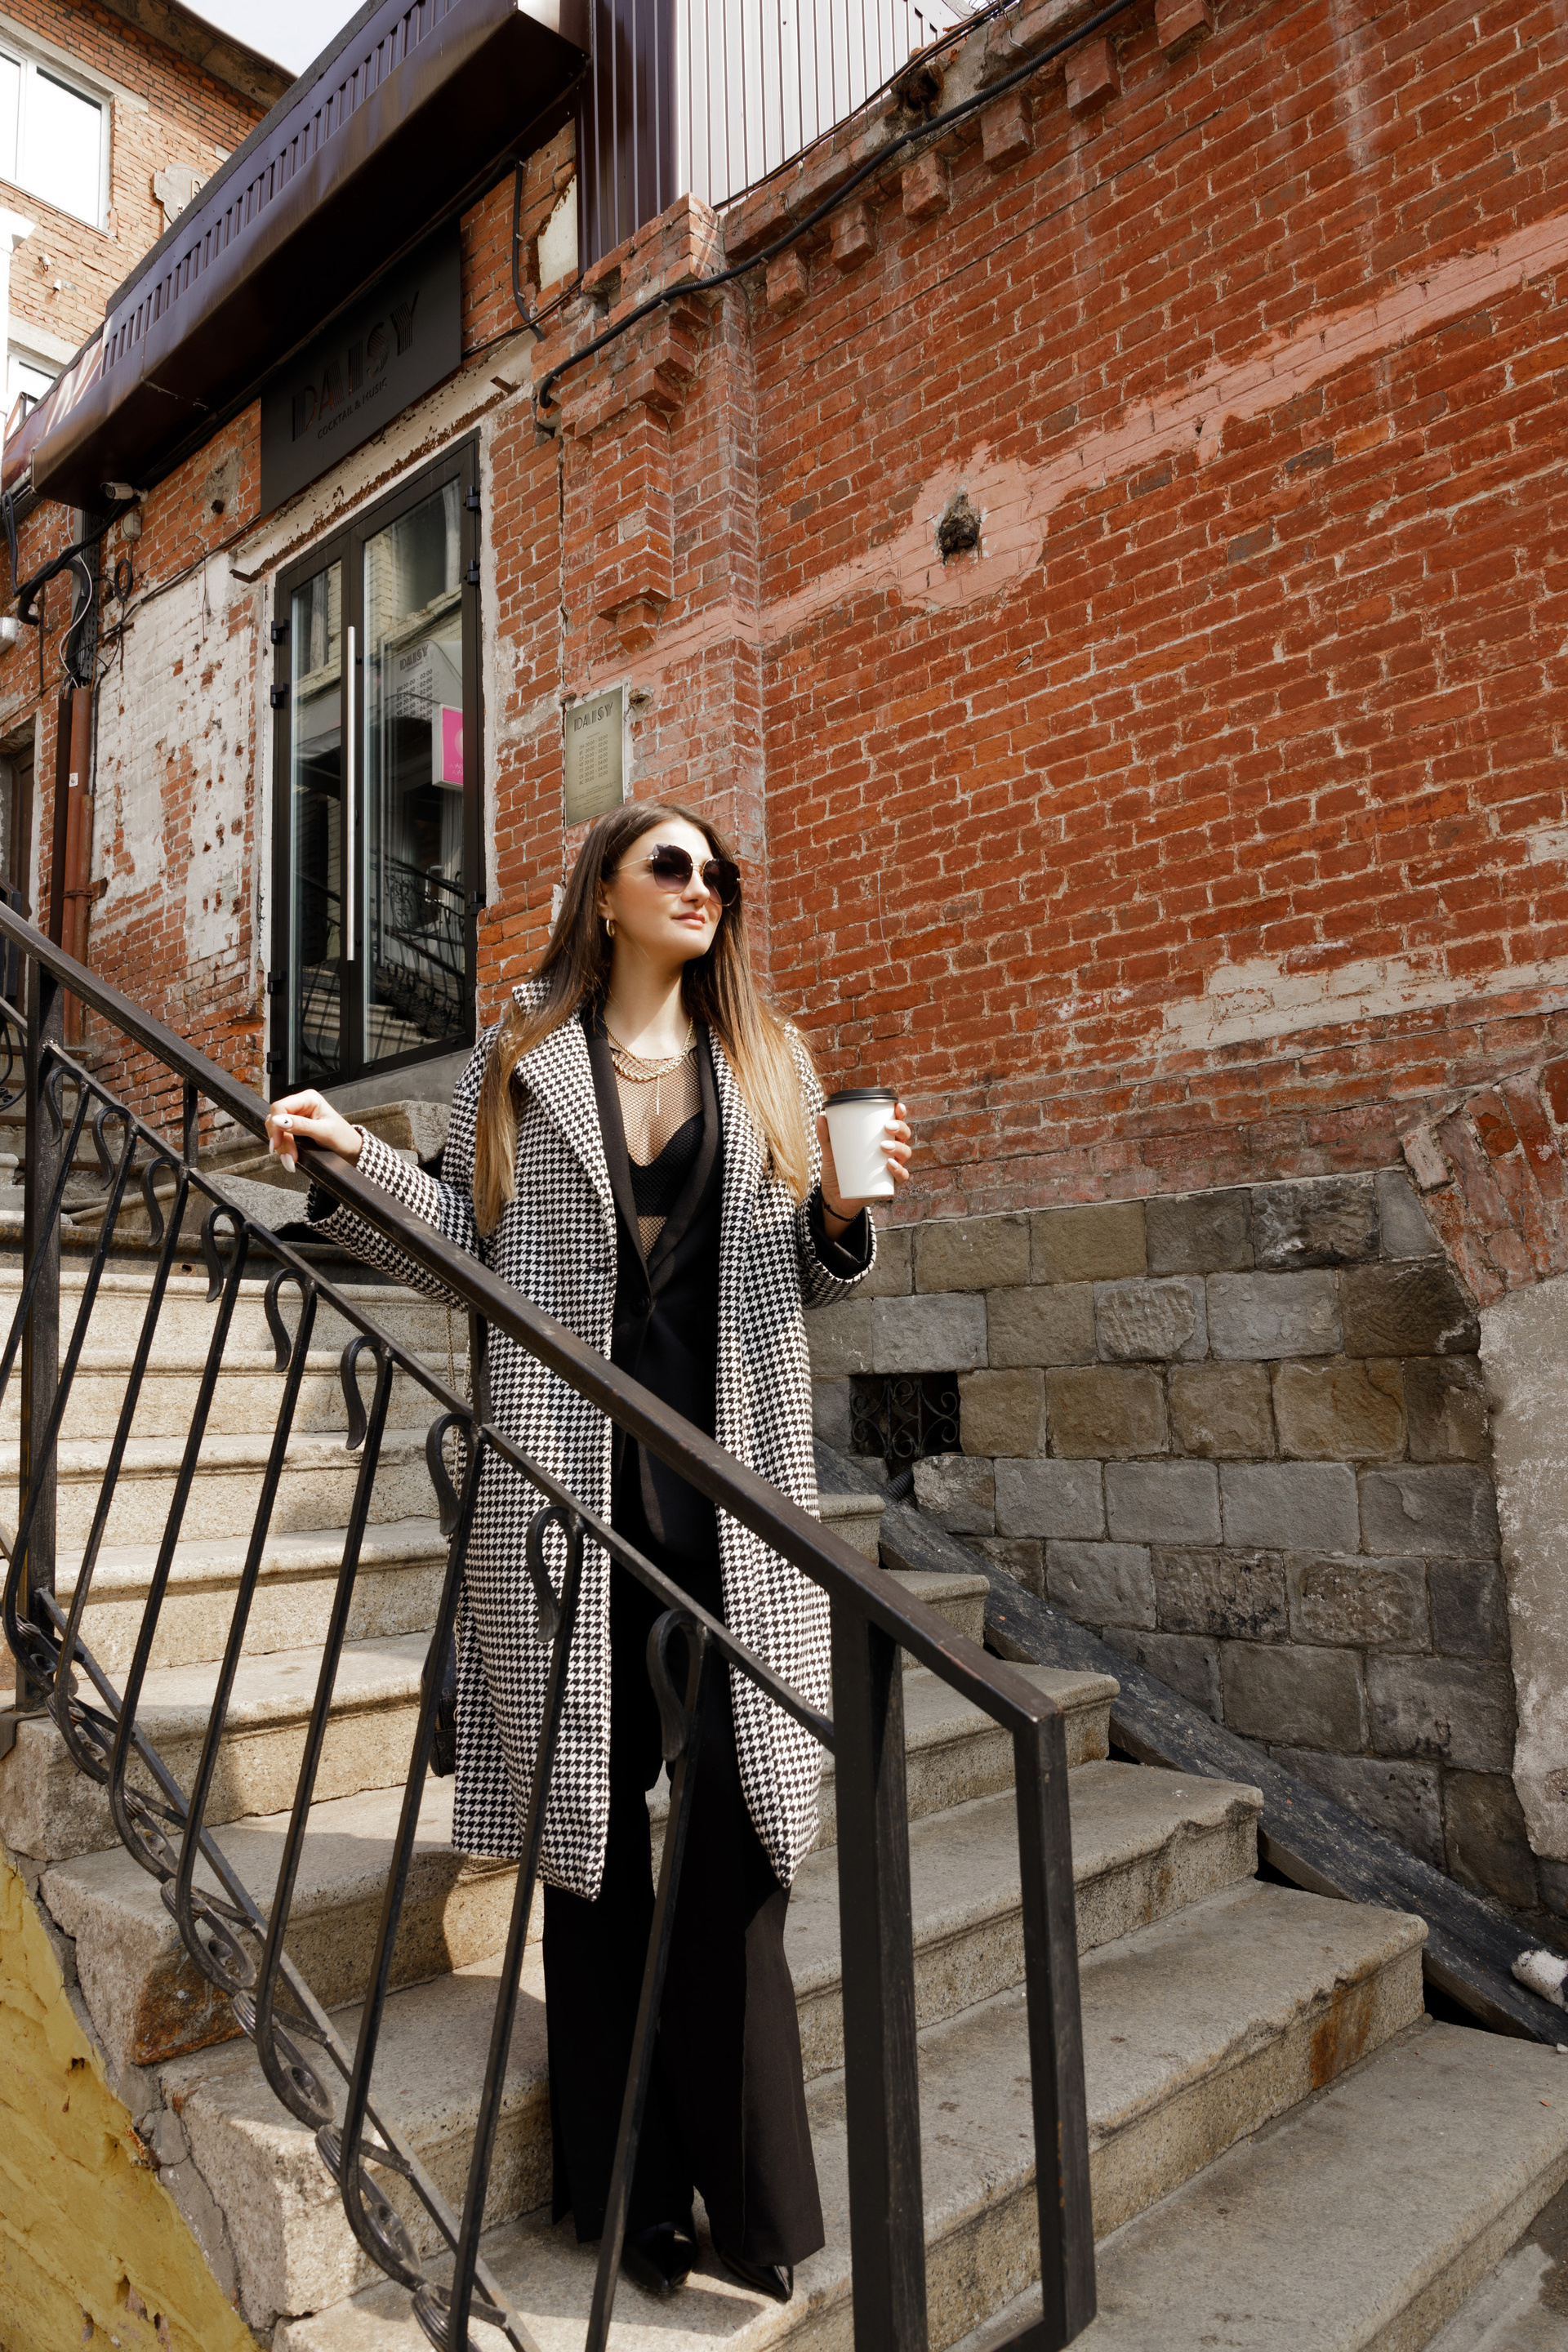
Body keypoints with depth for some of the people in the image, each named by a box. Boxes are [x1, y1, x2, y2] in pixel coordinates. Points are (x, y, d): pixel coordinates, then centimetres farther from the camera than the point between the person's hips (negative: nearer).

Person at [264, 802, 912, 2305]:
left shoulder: (767, 1063, 13)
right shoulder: (519, 1061, 9)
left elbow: (807, 1277, 12)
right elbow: (470, 1246, 8)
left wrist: (840, 1207, -8)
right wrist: (355, 1162, -5)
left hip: (733, 1480, 1)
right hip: (568, 1476, -1)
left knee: (736, 1819, 0)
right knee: (591, 1819, 7)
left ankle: (750, 2195, 16)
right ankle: (627, 2192, 23)